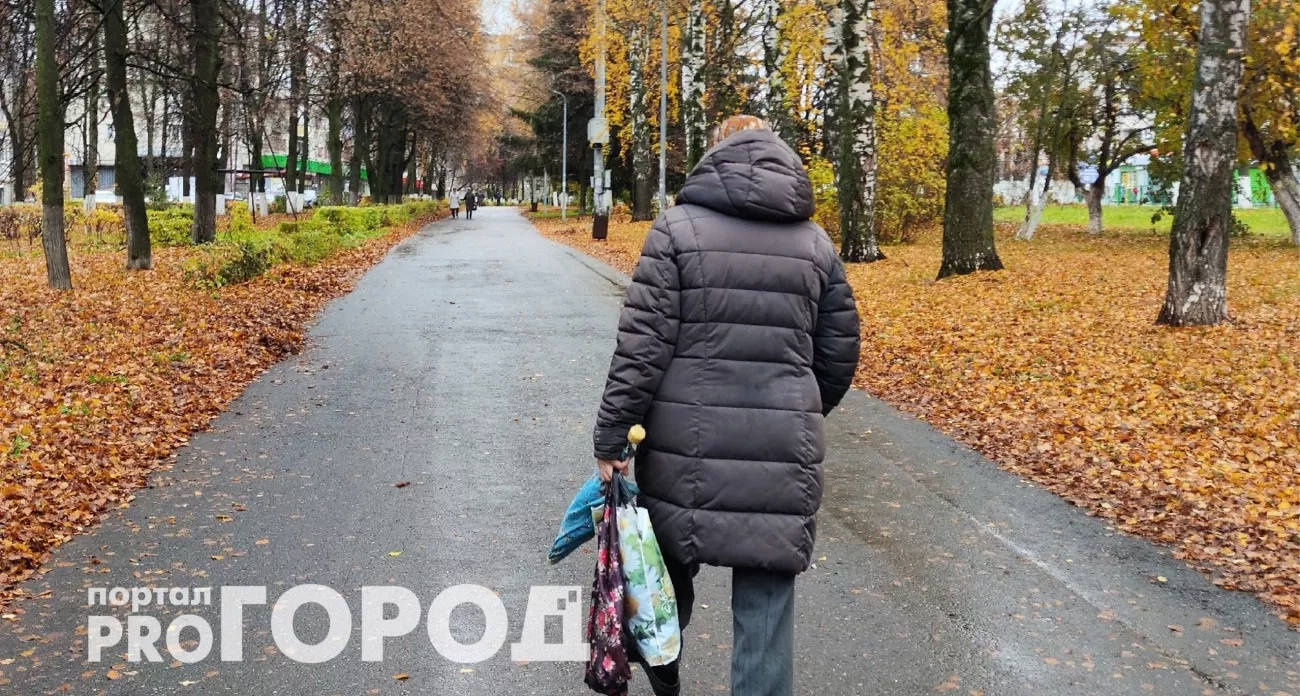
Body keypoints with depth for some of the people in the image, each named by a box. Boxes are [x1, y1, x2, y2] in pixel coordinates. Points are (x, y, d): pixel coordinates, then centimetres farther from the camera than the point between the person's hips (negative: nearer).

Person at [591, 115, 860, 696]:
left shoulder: (677, 228, -2)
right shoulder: (816, 243, 8)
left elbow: (643, 345, -9)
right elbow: (839, 356, 12)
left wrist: (611, 436, -4)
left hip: (689, 444, -1)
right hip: (782, 451, 2)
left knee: (669, 564, 20)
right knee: (767, 599, 6)